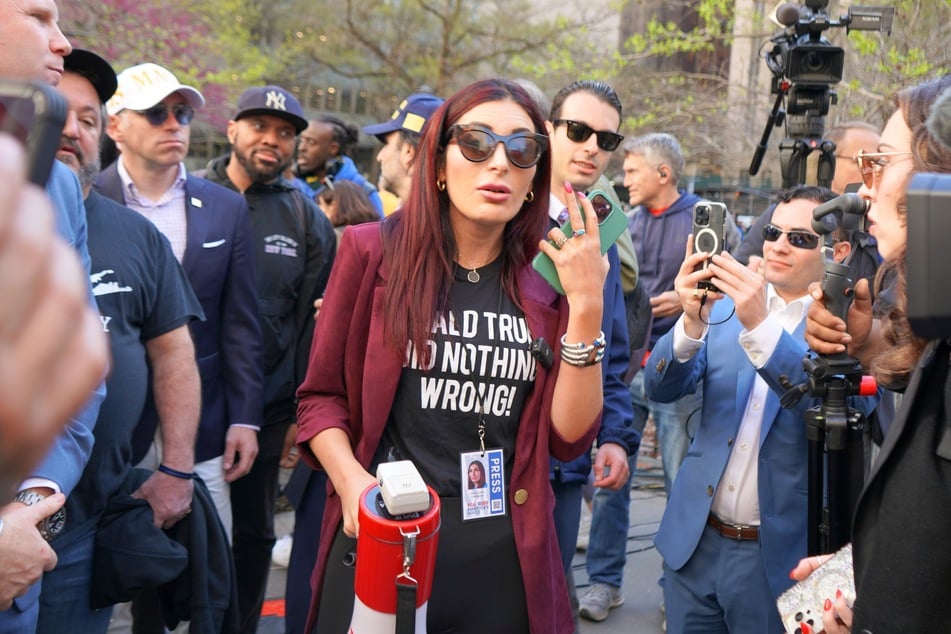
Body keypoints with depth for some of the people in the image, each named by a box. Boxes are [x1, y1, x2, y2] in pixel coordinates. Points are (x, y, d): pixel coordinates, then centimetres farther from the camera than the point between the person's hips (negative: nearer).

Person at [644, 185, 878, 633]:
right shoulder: (727, 305, 2)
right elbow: (661, 388, -6)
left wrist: (760, 325, -35)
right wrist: (692, 322, -25)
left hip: (780, 556, -3)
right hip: (695, 542, 3)